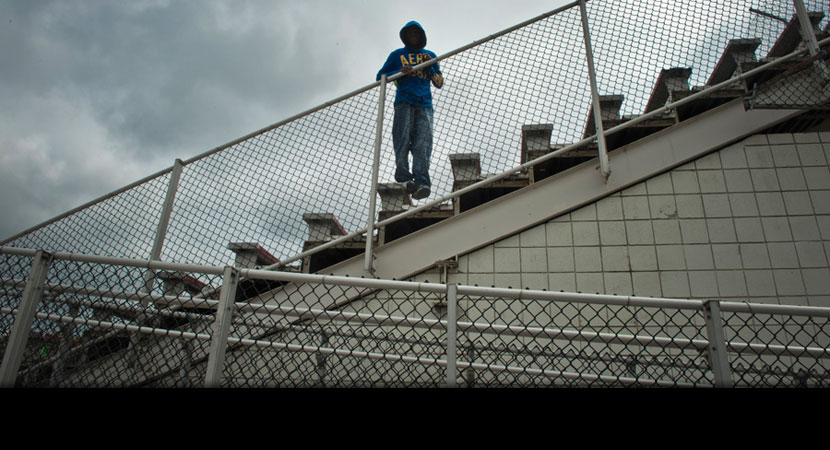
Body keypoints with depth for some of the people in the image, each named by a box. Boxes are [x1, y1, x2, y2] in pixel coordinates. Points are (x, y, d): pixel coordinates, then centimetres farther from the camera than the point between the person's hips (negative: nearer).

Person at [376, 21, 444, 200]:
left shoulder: (430, 55, 28)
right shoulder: (397, 55, 23)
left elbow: (440, 83, 23)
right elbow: (380, 76, 16)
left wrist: (429, 67, 6)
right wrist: (400, 72, -1)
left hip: (424, 103, 1)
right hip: (404, 101, 0)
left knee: (423, 142, -17)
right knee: (402, 138, -18)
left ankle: (421, 182, -29)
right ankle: (404, 178, -22)